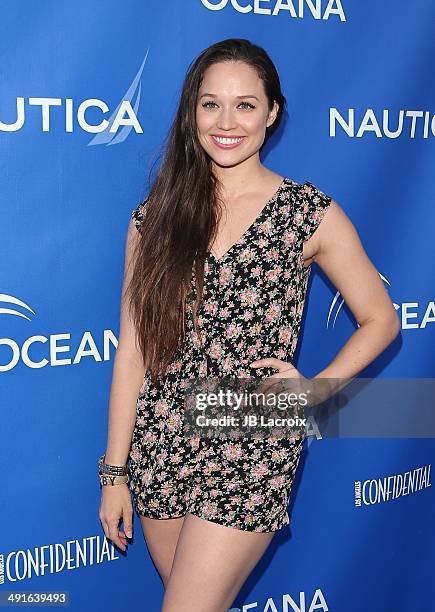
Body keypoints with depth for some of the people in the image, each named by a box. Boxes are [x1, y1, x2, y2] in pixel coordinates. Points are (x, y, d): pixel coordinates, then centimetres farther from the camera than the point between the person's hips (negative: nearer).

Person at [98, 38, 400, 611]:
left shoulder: (311, 213, -5)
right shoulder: (156, 214, 1)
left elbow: (380, 320, 6)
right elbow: (132, 349, 2)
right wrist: (114, 471, 3)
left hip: (253, 449, -3)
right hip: (158, 445, 3)